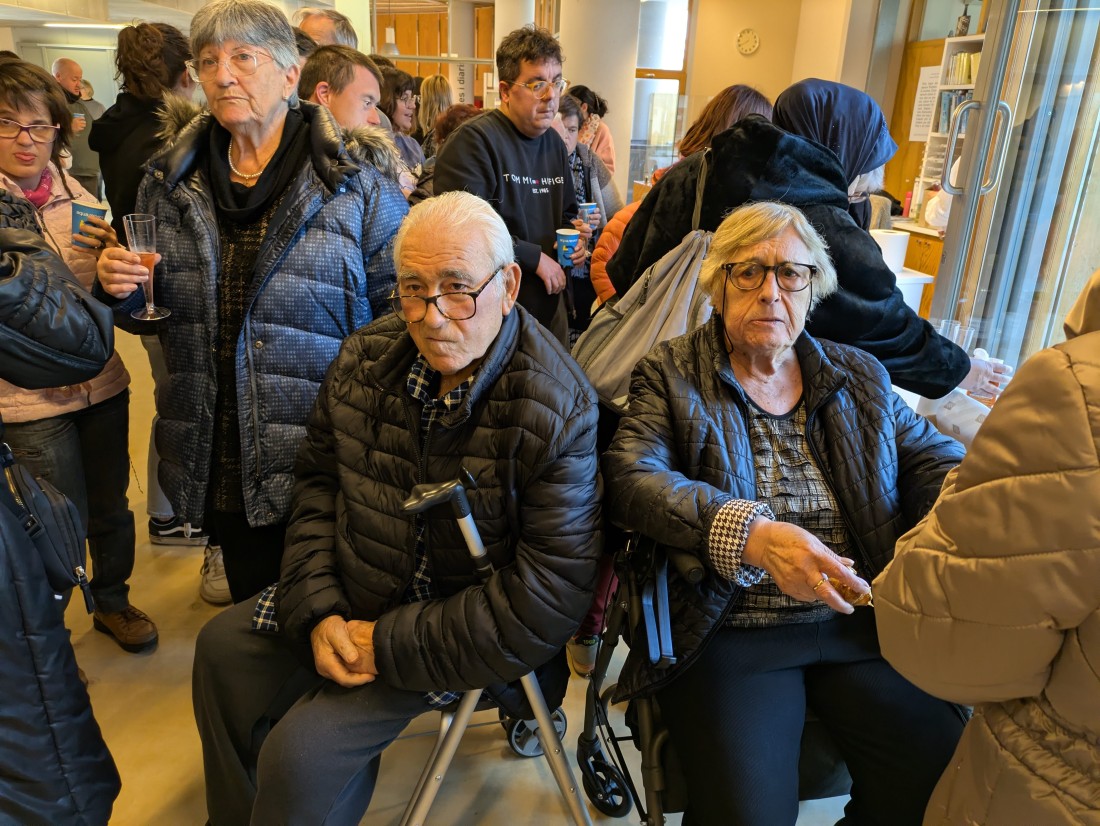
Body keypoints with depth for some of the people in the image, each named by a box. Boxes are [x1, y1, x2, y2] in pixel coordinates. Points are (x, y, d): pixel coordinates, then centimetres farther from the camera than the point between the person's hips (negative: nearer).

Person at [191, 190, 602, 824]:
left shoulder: (559, 412, -28)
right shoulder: (366, 359, -8)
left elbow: (546, 603, -27)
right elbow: (318, 481, 3)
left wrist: (388, 645, -23)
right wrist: (318, 611, -10)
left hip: (466, 635, -6)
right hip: (356, 596, 7)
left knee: (304, 749, -16)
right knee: (224, 645, 15)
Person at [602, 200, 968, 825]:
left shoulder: (860, 376, 15)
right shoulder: (670, 374, 2)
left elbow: (935, 459, 10)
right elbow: (633, 478, -12)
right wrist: (751, 533, -27)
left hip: (864, 619, 4)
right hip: (728, 628, -3)